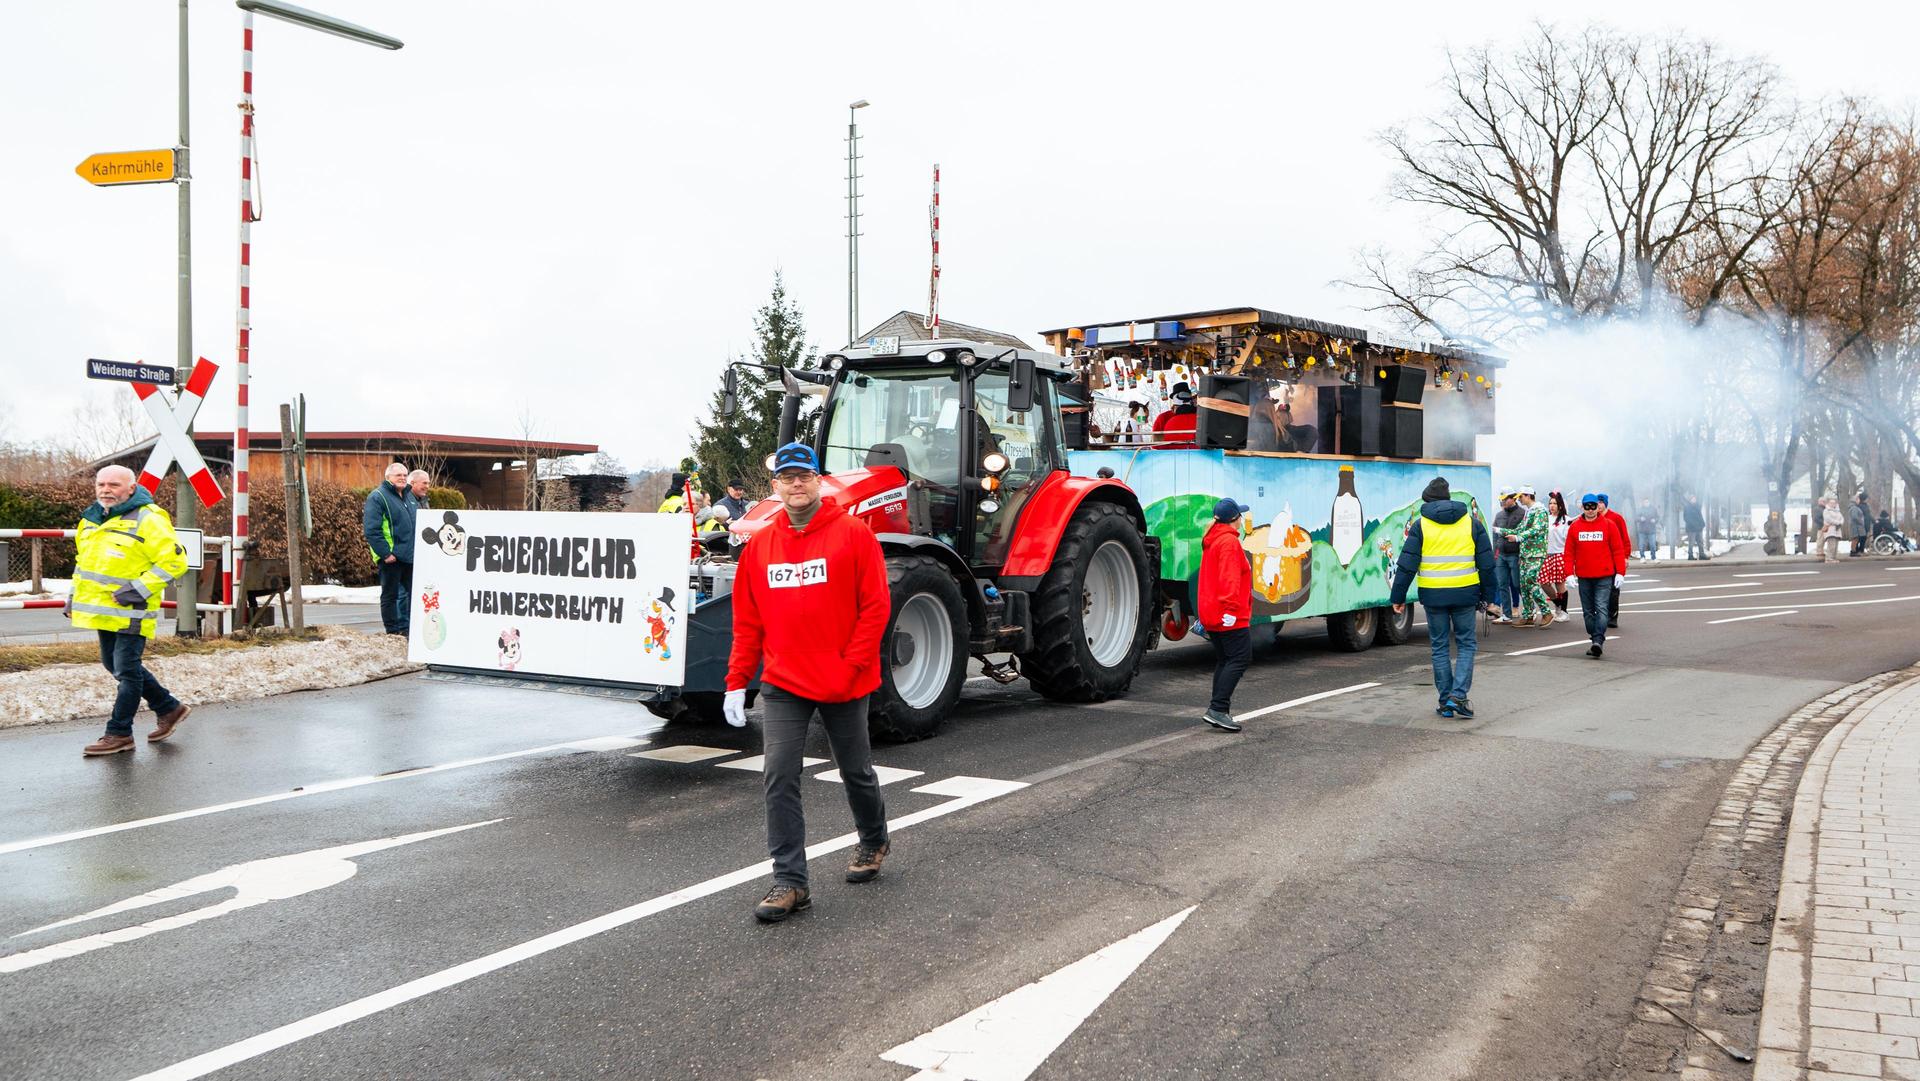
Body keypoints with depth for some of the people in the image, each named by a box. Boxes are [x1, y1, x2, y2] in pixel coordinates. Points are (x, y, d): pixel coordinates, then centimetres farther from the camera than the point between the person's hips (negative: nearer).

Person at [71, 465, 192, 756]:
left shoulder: (148, 520, -15)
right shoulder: (92, 519, 12)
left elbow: (175, 561, -18)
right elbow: (83, 560, 25)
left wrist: (139, 589, -23)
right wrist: (74, 595, 17)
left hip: (130, 611, -9)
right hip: (104, 610, 9)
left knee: (126, 671, -2)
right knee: (114, 665, 17)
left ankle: (119, 734, 8)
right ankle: (169, 708, 30)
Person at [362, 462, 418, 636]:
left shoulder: (409, 496, 17)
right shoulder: (377, 497, -8)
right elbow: (371, 530, -16)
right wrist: (385, 553, -20)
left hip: (410, 556, 8)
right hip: (391, 558, -7)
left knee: (413, 592, 10)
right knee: (390, 595, 1)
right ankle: (393, 632, 6)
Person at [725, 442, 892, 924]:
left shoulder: (854, 534, -7)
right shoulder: (760, 545, 5)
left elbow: (875, 606, -10)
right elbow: (747, 622, 8)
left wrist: (850, 667, -15)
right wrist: (736, 681, 2)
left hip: (843, 684, -2)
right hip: (783, 685, 3)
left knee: (856, 770, 15)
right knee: (779, 777, -7)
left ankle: (874, 840, 42)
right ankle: (790, 881, -1)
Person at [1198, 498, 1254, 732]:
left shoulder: (1211, 541, 19)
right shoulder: (1229, 542, -13)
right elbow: (1229, 579, -22)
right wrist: (1231, 609, -25)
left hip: (1212, 615, 10)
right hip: (1230, 616, -10)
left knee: (1224, 660, 14)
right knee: (1240, 658, -10)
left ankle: (1218, 710, 15)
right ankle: (1218, 709, -17)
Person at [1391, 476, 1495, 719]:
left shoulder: (1421, 525, 0)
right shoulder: (1472, 523, 6)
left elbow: (1407, 564, -4)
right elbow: (1487, 563, 7)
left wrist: (1398, 597, 1)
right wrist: (1487, 596, 14)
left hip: (1433, 595, -1)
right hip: (1465, 593, 1)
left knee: (1440, 647, 9)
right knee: (1466, 644, 11)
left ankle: (1445, 702, 11)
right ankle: (1459, 694, -4)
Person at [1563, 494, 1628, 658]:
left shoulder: (1609, 524, 1)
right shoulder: (1575, 527, 6)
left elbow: (1618, 550, 0)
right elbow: (1569, 552, 7)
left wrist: (1620, 573, -5)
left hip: (1604, 576, -3)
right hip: (1584, 577, 3)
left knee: (1601, 608, -13)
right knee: (1588, 611, 7)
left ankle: (1598, 641, -20)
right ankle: (1596, 640, 16)